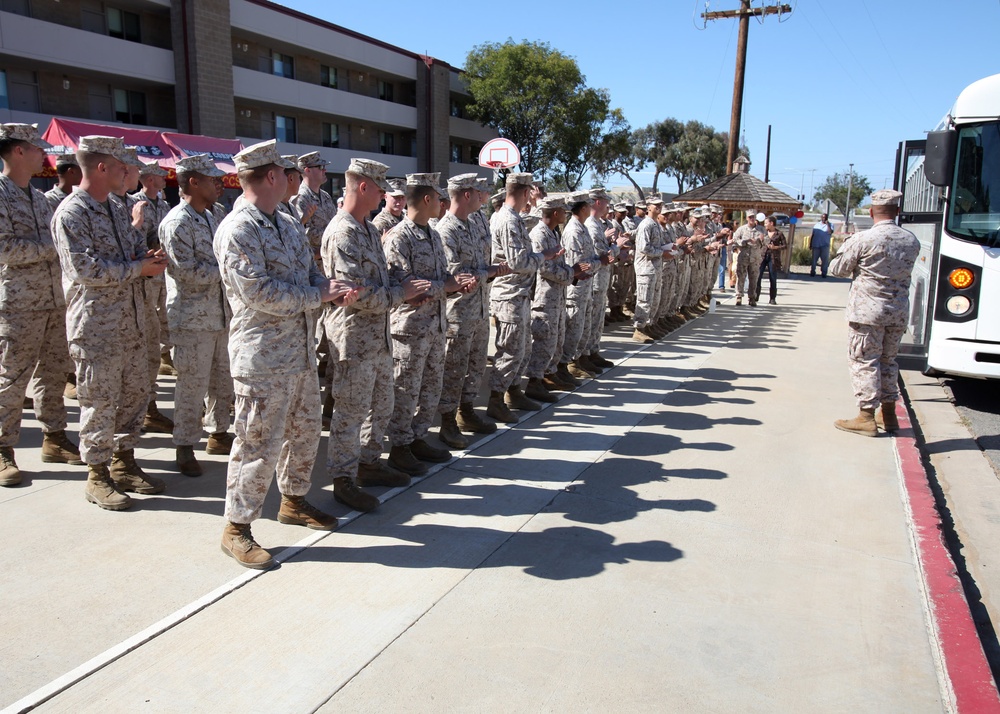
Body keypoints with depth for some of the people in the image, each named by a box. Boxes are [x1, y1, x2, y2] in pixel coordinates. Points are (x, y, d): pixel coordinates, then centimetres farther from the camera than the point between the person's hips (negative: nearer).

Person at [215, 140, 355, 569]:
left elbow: (311, 273, 17)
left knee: (304, 431, 19)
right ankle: (237, 528, 14)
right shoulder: (237, 230, -14)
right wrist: (319, 294, -15)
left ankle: (294, 501, 39)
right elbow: (258, 292, -23)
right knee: (259, 442, -2)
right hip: (263, 356, -9)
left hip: (302, 352, 9)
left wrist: (333, 290, -6)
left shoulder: (286, 225, 14)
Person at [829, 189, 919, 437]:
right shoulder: (912, 241, 4)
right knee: (888, 361, 17)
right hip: (899, 312, 5)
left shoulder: (863, 239, -13)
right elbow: (904, 270, 15)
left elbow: (839, 269, -5)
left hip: (867, 310, -5)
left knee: (864, 361, 1)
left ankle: (866, 417, 1)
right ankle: (889, 414, 23)